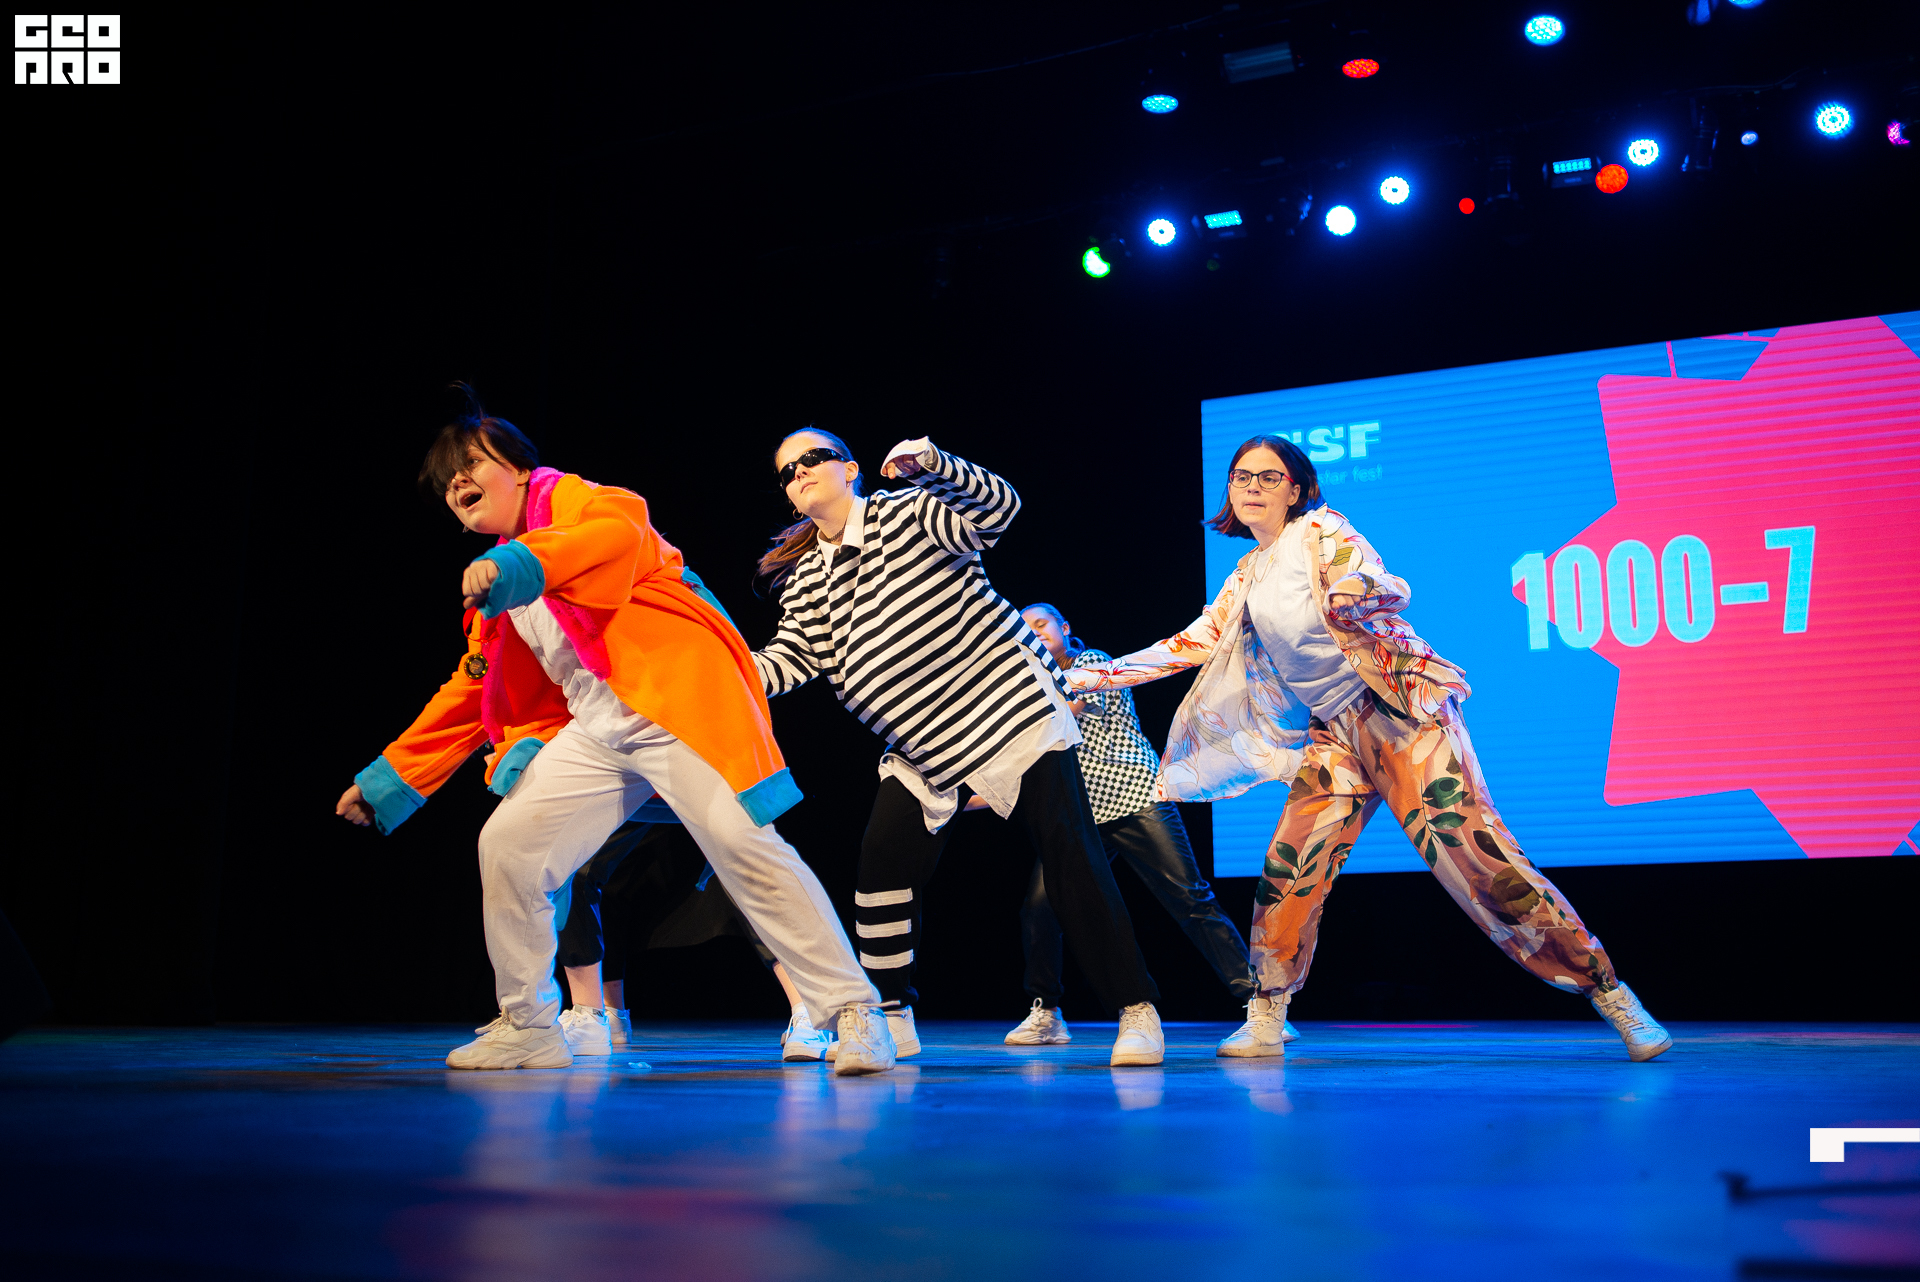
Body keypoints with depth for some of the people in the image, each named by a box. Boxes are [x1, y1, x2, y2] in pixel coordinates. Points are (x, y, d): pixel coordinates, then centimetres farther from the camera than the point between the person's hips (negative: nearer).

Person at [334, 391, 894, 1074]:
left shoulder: (569, 499, 4)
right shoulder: (494, 593, 25)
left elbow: (621, 533, -21)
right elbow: (467, 697, 29)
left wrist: (517, 565, -33)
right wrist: (386, 781, 28)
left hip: (675, 696, -8)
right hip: (596, 730, 8)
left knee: (744, 847, -18)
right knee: (506, 844, -1)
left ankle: (855, 1013, -10)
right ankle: (527, 1028, 15)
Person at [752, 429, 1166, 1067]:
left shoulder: (908, 511, -7)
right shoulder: (806, 580, 8)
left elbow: (996, 508, -20)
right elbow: (788, 659, 0)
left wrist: (932, 464, -37)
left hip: (1010, 707, -5)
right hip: (921, 745, 6)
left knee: (1071, 857, -8)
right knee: (883, 865, -5)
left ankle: (1136, 1010, 1)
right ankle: (891, 1020, 11)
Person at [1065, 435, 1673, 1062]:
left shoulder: (1321, 531, -2)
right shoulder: (1246, 578, 18)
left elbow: (1391, 591, -17)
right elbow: (1189, 644, 21)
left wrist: (1357, 587, -42)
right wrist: (1095, 676, 18)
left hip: (1401, 710, -6)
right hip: (1333, 732, 6)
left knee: (1476, 852, -15)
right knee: (1288, 870, -6)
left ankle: (1608, 991, -9)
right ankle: (1266, 1021, 6)